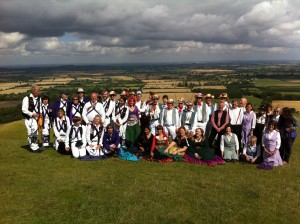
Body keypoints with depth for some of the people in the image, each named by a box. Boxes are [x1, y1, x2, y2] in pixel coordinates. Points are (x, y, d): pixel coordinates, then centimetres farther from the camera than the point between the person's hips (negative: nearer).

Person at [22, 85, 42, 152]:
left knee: (35, 132, 13)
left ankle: (34, 147, 25)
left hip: (36, 118, 6)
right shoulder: (27, 98, -13)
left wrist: (40, 113, 4)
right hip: (29, 118, -6)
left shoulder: (39, 98, 7)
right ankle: (34, 147, 0)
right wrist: (32, 114, -20)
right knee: (31, 132, -8)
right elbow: (24, 110, -14)